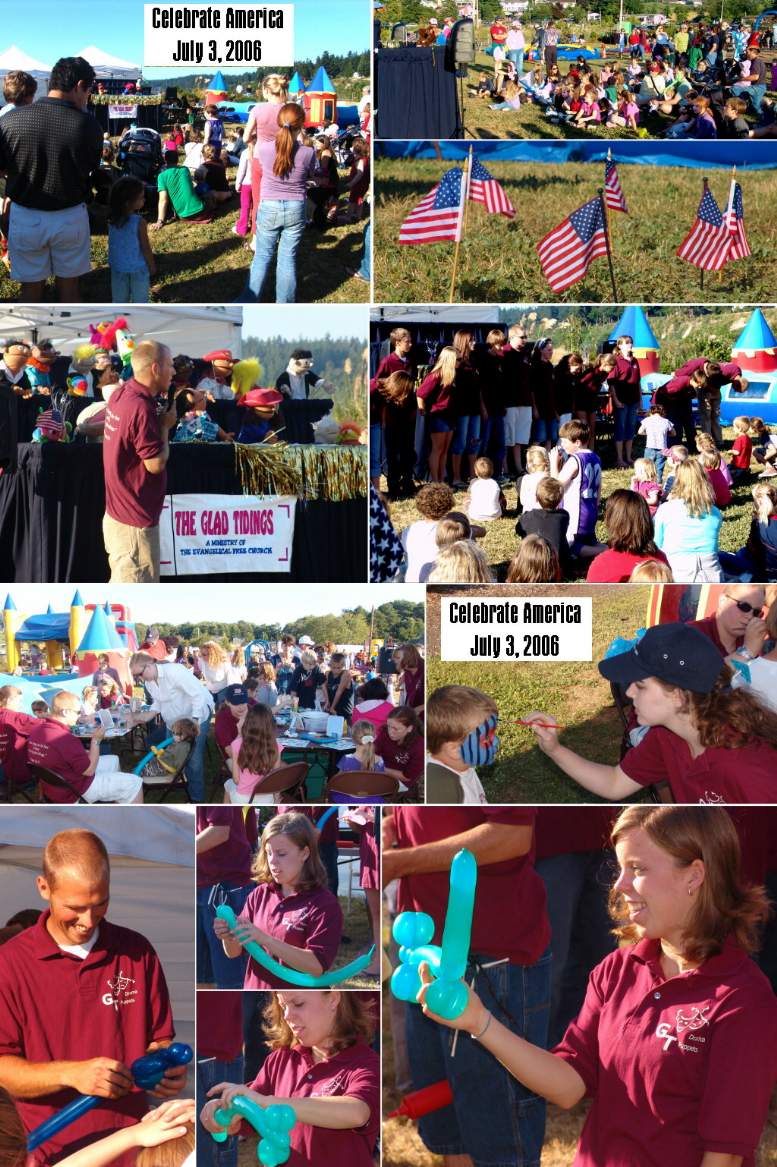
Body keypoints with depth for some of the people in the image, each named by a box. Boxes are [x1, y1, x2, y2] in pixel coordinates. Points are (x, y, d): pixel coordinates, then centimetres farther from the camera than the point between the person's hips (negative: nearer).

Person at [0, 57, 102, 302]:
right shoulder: (88, 125, -16)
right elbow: (90, 168, 0)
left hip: (25, 217, 1)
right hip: (71, 217, 0)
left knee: (31, 288, 12)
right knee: (68, 285, 16)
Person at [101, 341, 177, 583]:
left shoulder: (121, 393, 6)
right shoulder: (142, 408, -23)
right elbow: (156, 464, -21)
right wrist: (165, 426, -8)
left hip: (116, 511, 10)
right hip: (135, 520, -10)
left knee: (121, 582, 20)